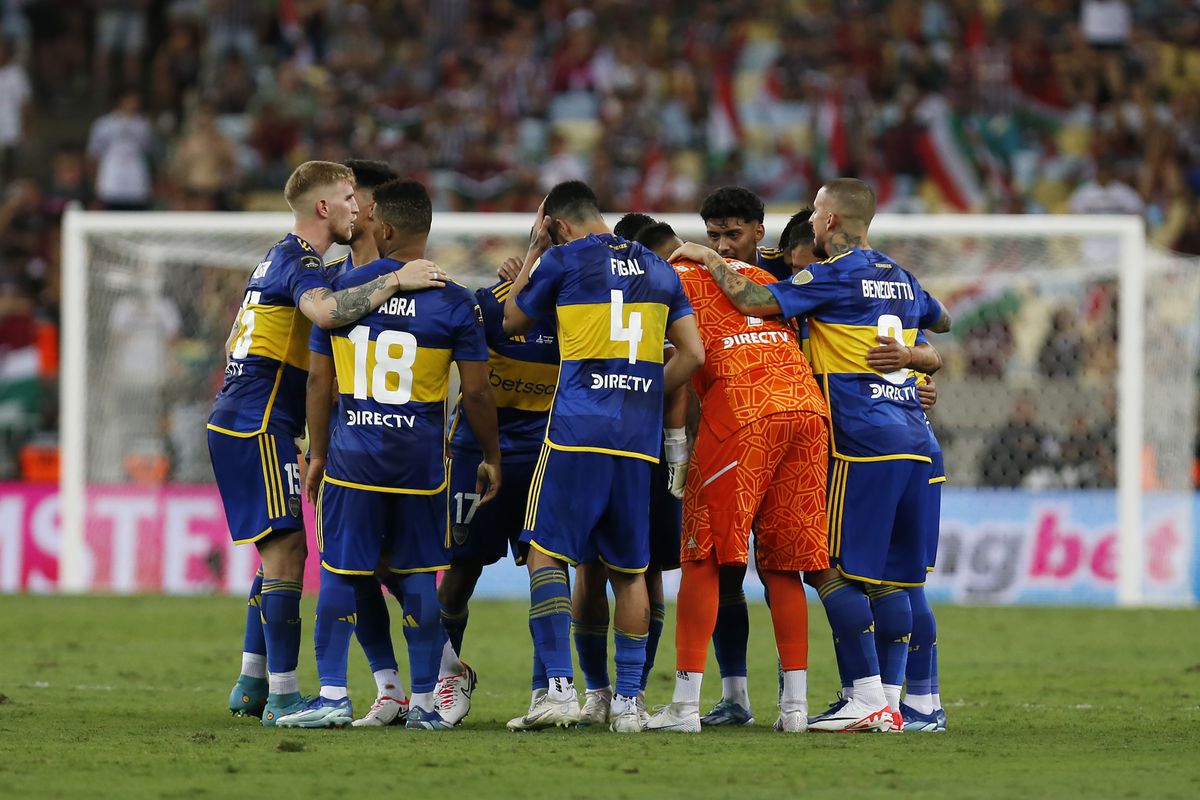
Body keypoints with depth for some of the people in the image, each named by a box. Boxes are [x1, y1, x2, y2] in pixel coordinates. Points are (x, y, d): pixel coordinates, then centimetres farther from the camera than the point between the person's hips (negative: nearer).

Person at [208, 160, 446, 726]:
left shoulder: (278, 259, 20)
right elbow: (324, 311, -35)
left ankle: (251, 684, 19)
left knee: (282, 551, 15)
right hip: (259, 425, -10)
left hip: (236, 422, 10)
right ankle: (283, 696, -10)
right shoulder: (301, 262, -13)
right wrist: (395, 282, -31)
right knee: (287, 548, -9)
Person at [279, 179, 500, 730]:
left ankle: (333, 695, 4)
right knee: (418, 576, 7)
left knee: (340, 574, 6)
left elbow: (318, 380, 4)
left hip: (352, 452, 0)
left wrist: (318, 454, 14)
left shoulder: (341, 291, 0)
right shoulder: (453, 302, -4)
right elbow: (476, 393, -2)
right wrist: (492, 457, 11)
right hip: (419, 456, 0)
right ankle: (423, 701, 10)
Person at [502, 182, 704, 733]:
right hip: (639, 438, 5)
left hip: (577, 432, -5)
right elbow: (693, 355, 12)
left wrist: (534, 250, 24)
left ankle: (559, 687, -11)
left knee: (547, 552, 0)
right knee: (629, 570, 9)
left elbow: (513, 323, 16)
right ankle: (627, 701, 7)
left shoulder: (563, 260, 0)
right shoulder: (659, 270, 15)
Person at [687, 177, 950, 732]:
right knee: (888, 576, 9)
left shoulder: (834, 277, -6)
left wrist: (708, 259, 0)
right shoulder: (901, 279, 18)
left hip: (862, 443, -8)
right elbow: (942, 323, 37)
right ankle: (890, 699, 6)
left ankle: (868, 698, -10)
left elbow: (755, 302, -14)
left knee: (833, 569, -4)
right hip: (913, 441, 8)